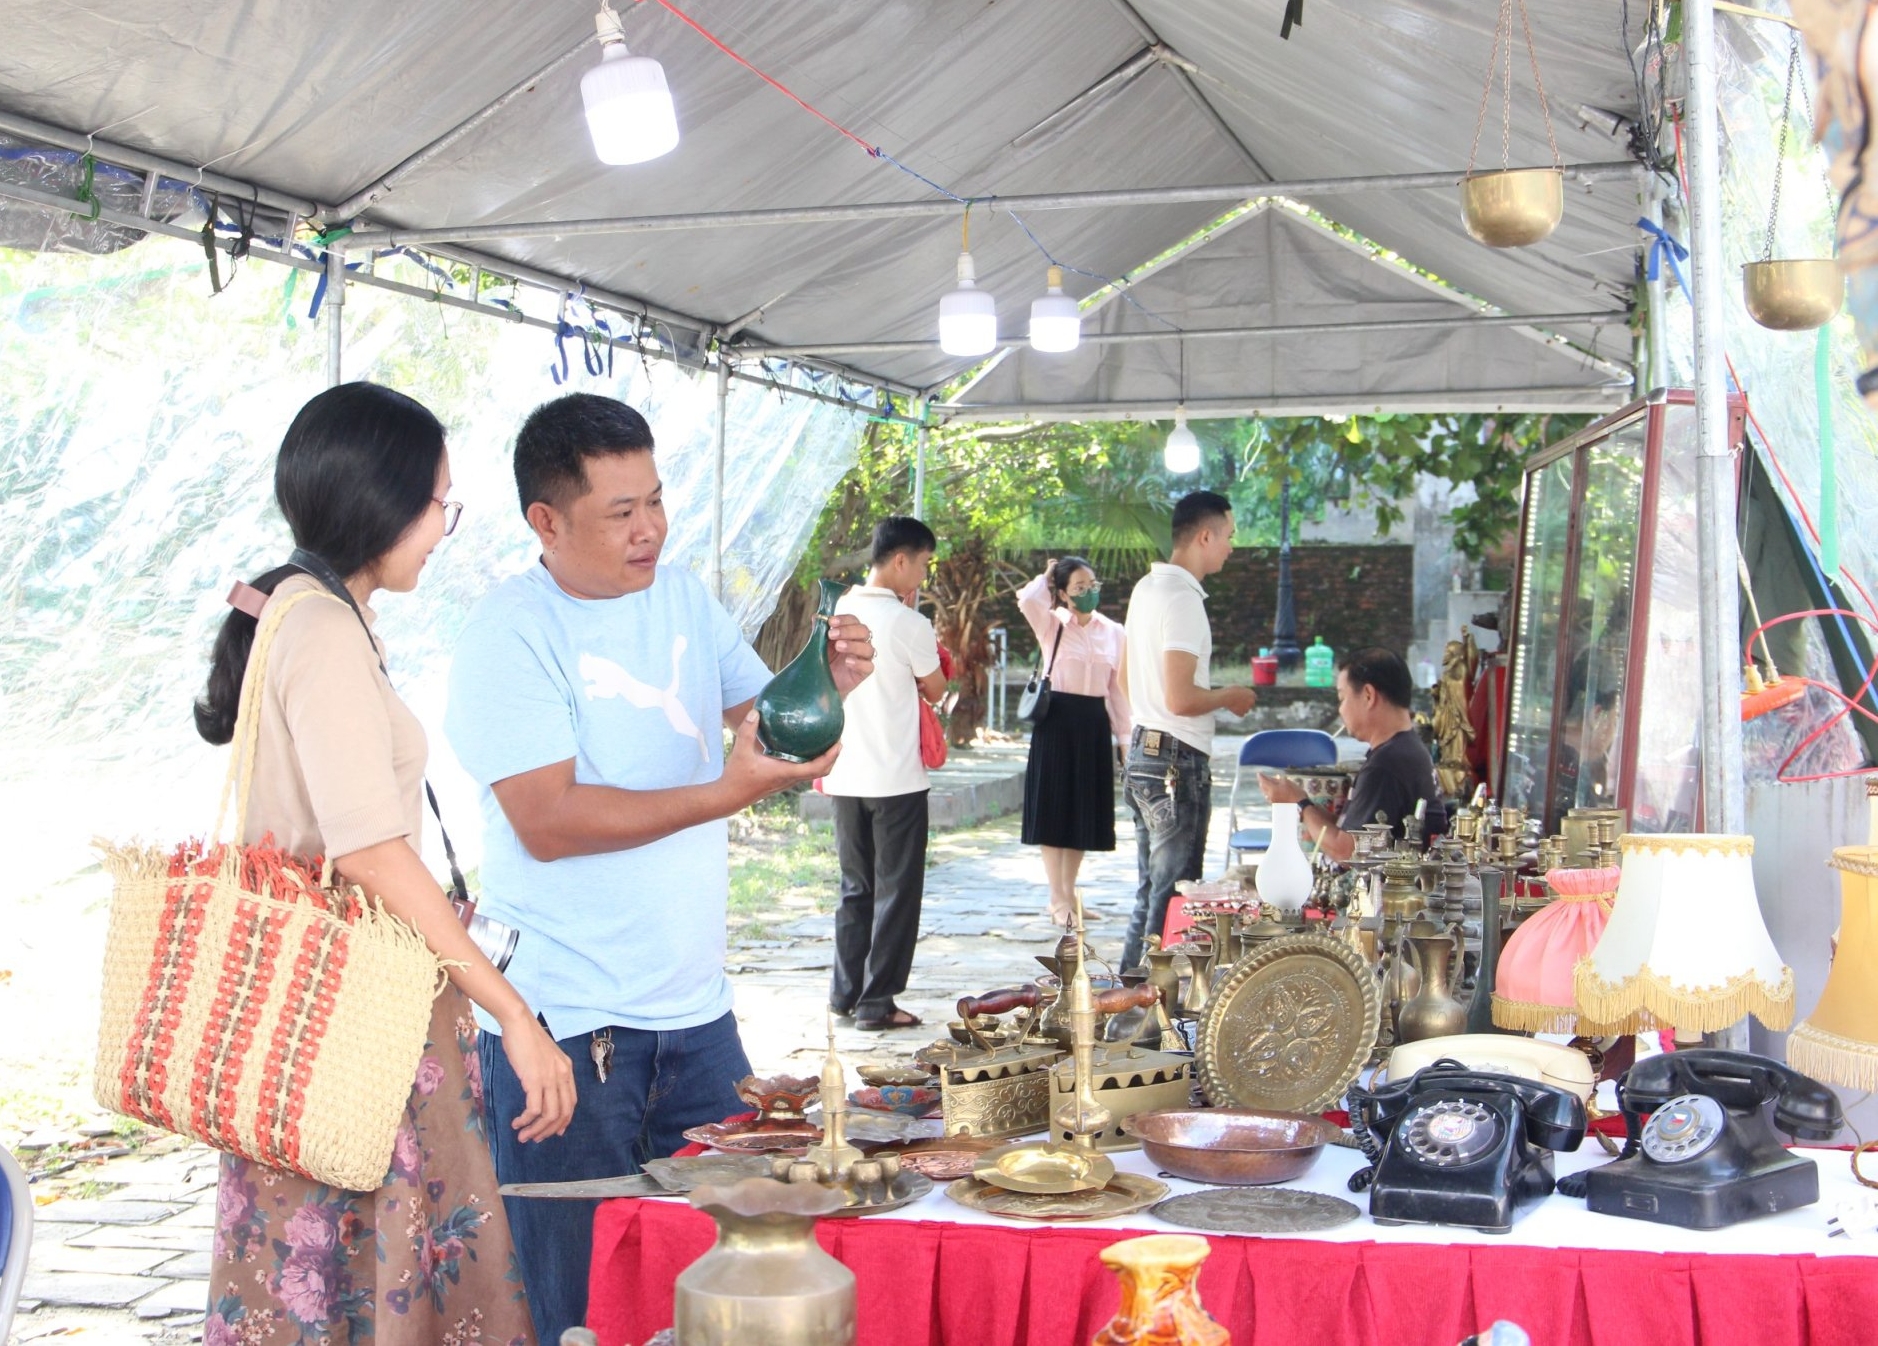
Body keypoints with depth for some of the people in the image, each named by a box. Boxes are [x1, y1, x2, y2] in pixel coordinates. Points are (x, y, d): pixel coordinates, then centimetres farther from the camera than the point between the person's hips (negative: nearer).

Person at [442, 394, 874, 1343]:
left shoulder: (683, 598, 8)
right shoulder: (512, 632, -12)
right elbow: (548, 823, -21)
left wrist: (827, 686, -7)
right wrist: (725, 793, -26)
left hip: (695, 1007, 6)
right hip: (566, 1025, -6)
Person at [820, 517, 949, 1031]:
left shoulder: (840, 613, 4)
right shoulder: (909, 624, -14)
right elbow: (935, 689, 0)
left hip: (845, 776, 6)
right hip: (896, 778, -6)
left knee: (854, 888, 17)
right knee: (896, 892, 3)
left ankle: (845, 992, 21)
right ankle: (877, 1003, 4)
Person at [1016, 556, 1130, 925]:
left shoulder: (1113, 632, 8)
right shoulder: (1052, 625, -3)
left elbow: (1118, 688, 11)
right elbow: (1027, 600, -25)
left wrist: (1125, 735, 8)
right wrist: (1046, 577, -5)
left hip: (1094, 723, 4)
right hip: (1057, 719, -4)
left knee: (1084, 812, 10)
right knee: (1054, 810, 0)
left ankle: (1068, 896, 21)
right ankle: (1058, 899, 5)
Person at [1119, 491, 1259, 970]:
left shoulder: (1146, 588, 11)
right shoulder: (1183, 599, -19)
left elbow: (1125, 677, 22)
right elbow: (1180, 699, -25)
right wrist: (1229, 697, -7)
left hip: (1143, 752, 10)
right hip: (1178, 762, -10)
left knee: (1149, 891, 17)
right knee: (1174, 897, -4)